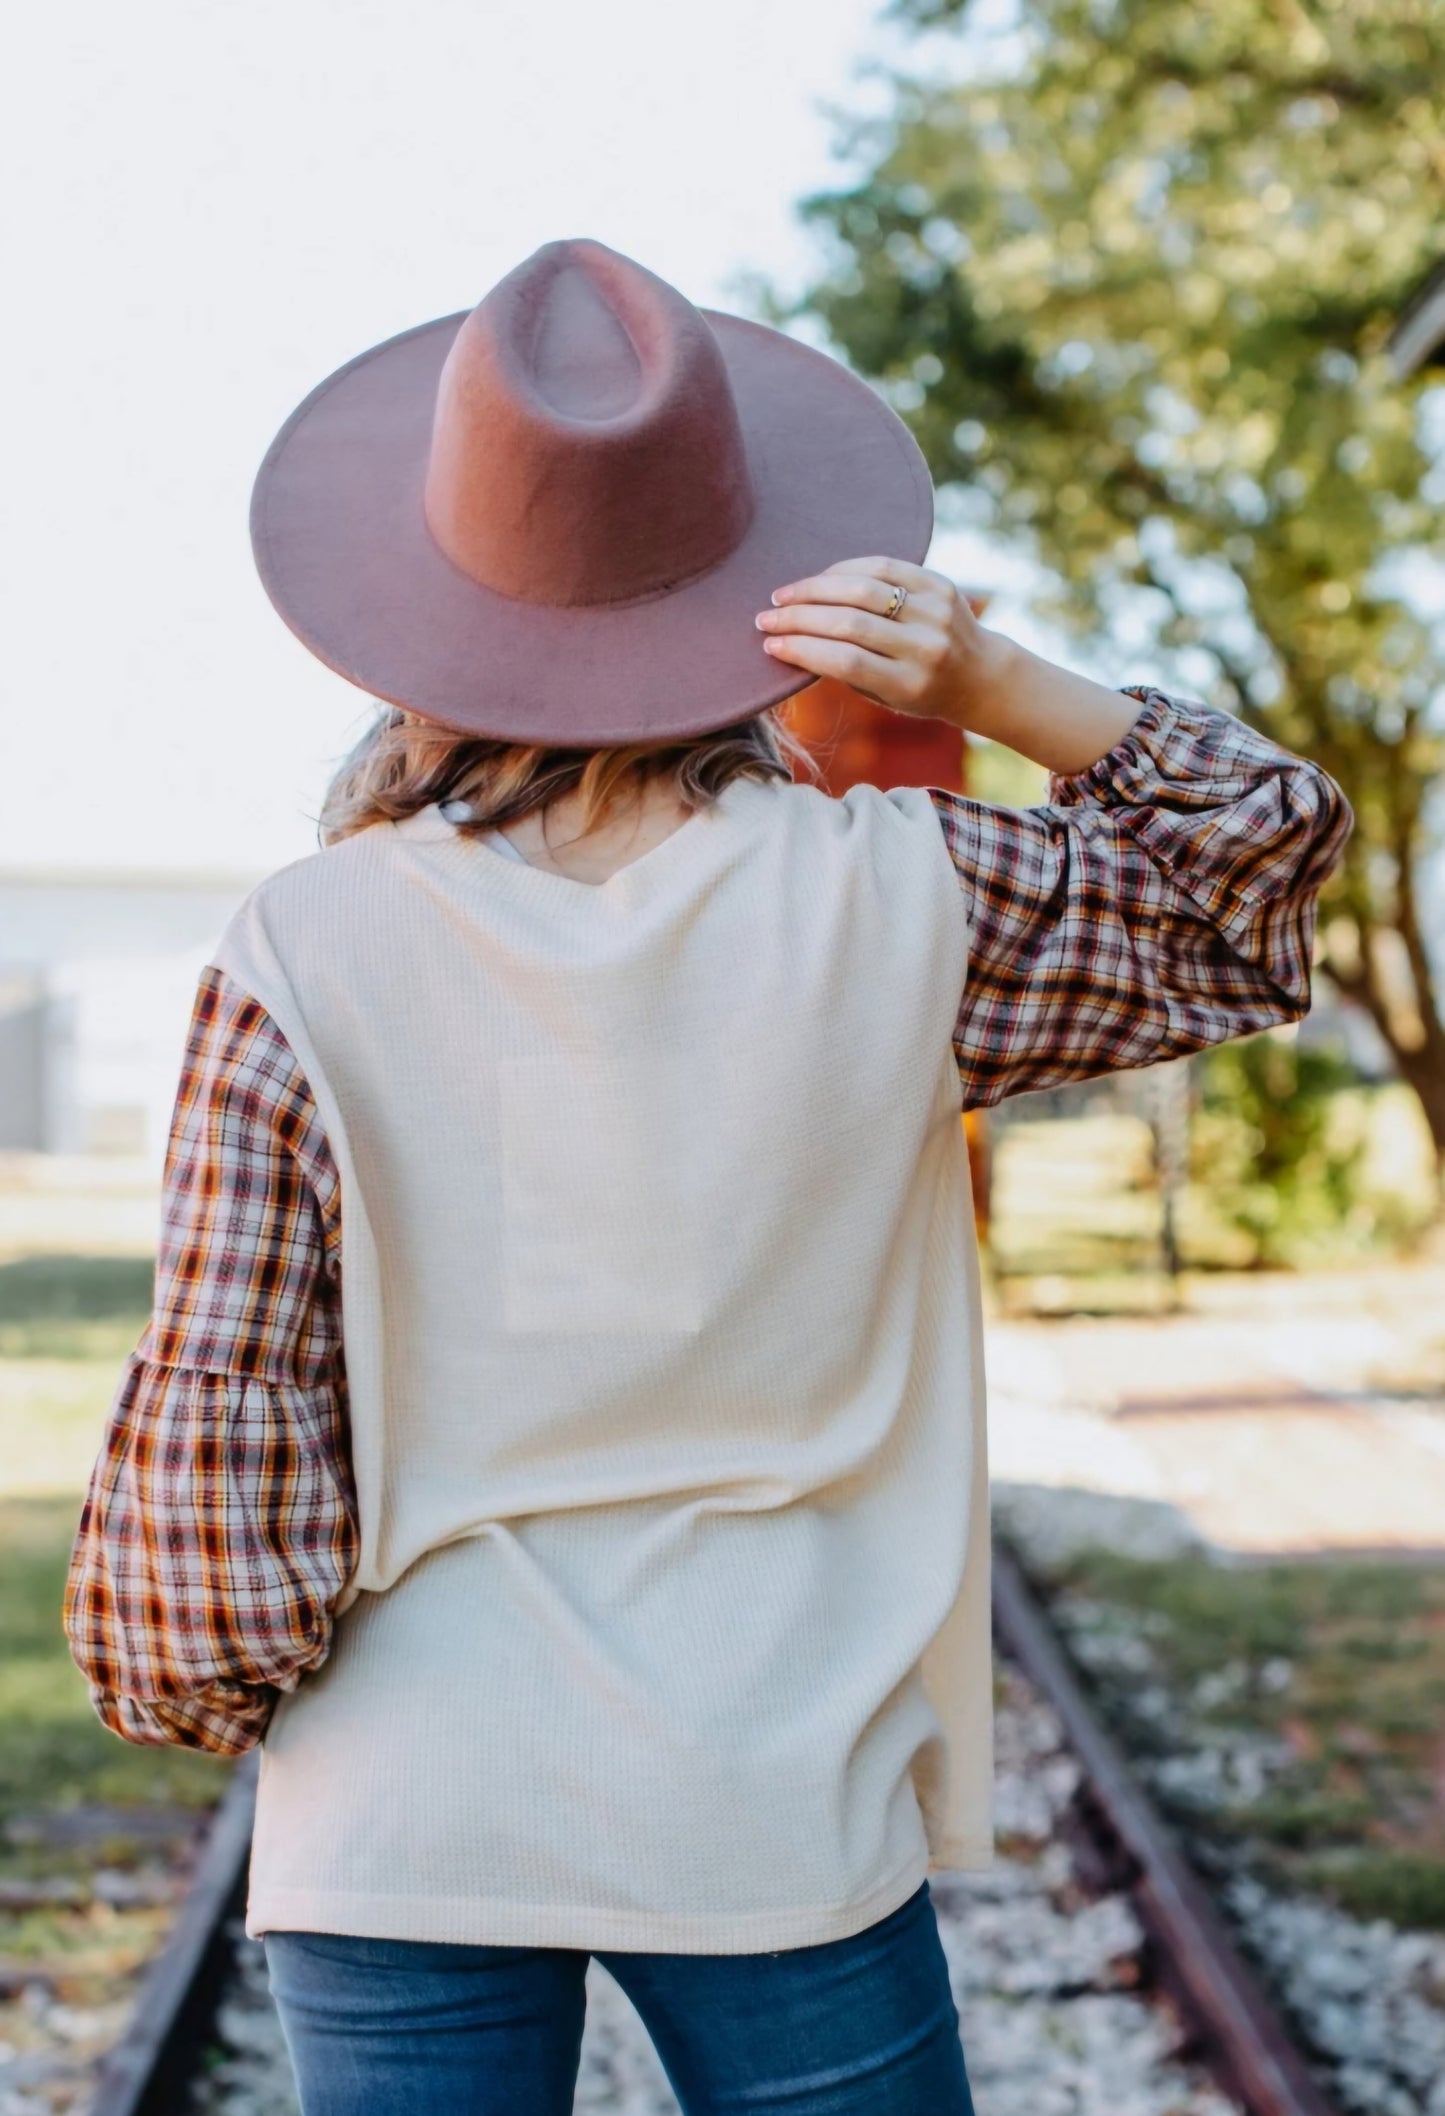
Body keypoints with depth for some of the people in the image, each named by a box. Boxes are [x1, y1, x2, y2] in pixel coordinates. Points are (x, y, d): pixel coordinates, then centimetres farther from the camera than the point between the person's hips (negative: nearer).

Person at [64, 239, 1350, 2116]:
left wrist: (191, 1683, 10)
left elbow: (209, 1430, -9)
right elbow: (1258, 862, 7)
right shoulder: (893, 903, -10)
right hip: (777, 1820, 0)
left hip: (403, 1826, 0)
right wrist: (988, 680, -7)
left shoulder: (304, 953, -12)